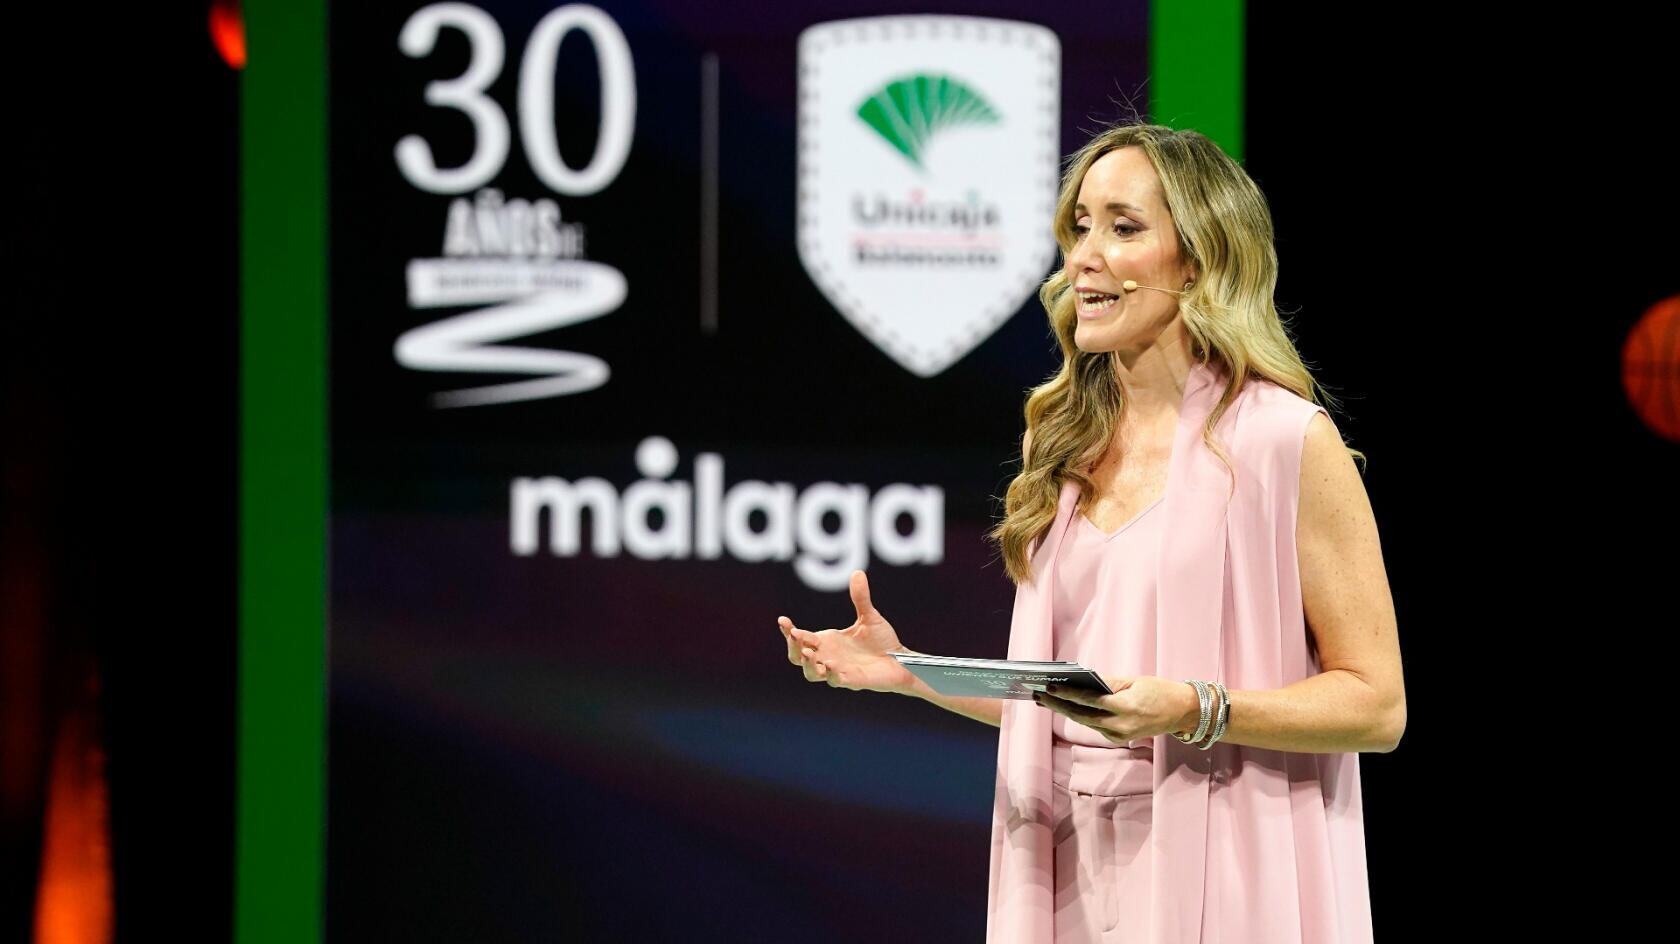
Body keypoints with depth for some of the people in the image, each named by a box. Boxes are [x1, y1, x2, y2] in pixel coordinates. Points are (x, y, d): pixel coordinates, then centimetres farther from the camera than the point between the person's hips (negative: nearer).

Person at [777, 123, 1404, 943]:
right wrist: (909, 670, 4)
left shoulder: (1286, 439, -7)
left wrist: (1193, 711, -21)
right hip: (1066, 872, 5)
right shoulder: (1064, 445, 12)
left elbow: (1377, 705, -9)